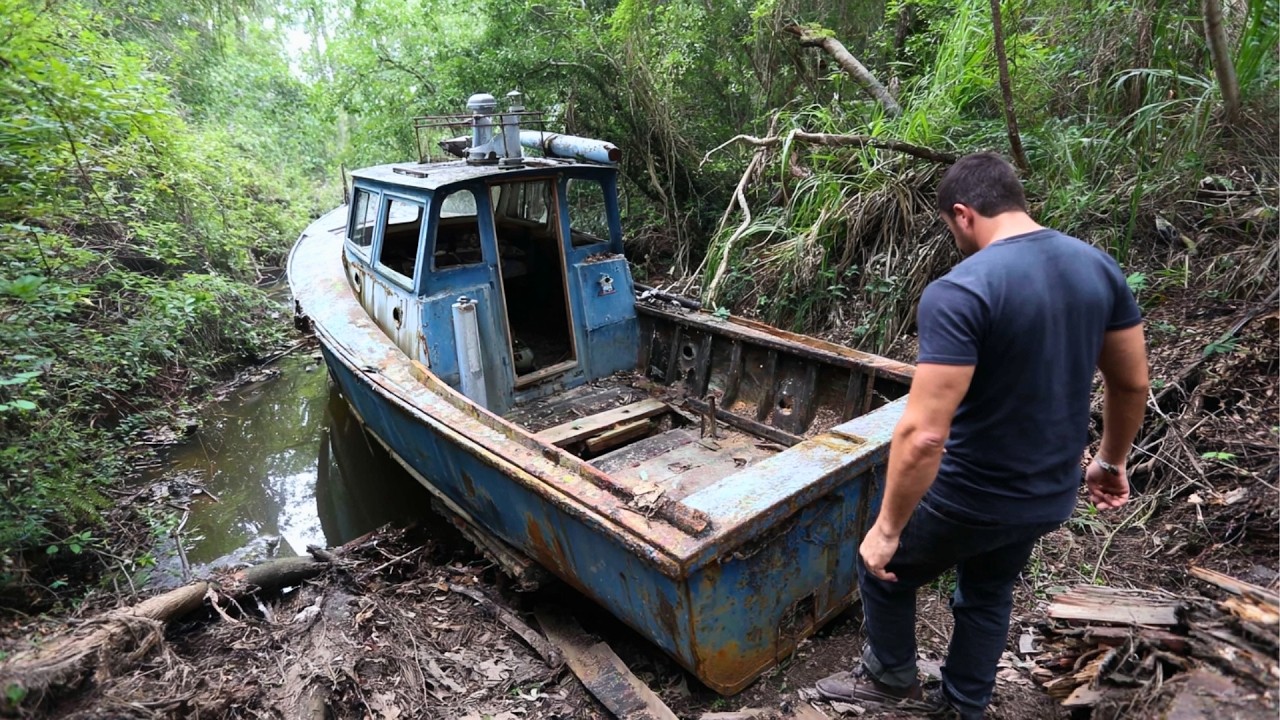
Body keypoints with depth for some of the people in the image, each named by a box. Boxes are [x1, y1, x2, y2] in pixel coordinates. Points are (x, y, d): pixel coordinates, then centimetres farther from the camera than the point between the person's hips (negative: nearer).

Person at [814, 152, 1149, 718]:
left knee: (883, 567, 21)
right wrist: (1111, 460, 23)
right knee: (989, 594, 29)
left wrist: (887, 529, -19)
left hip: (972, 499, -7)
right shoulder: (1098, 267, -3)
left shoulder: (959, 292, -27)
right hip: (1050, 495, 7)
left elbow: (923, 435, -31)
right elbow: (1133, 384, 8)